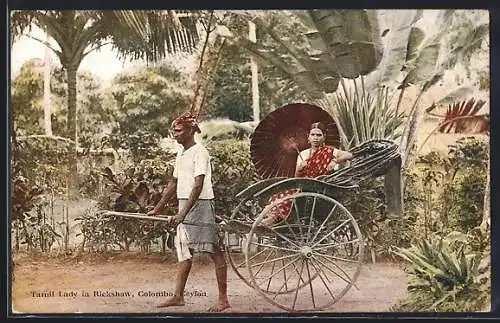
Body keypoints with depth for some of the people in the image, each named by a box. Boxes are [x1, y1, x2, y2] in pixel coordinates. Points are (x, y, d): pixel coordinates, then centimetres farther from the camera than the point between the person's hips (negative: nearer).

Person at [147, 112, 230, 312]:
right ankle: (178, 296, 19)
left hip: (200, 206, -9)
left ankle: (223, 299, 2)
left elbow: (198, 186, -21)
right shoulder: (181, 155, 14)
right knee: (185, 251, 12)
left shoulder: (199, 153, -13)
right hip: (184, 207, 9)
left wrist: (182, 214, -27)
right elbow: (174, 184, 22)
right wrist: (157, 209, 23)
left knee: (214, 251, -3)